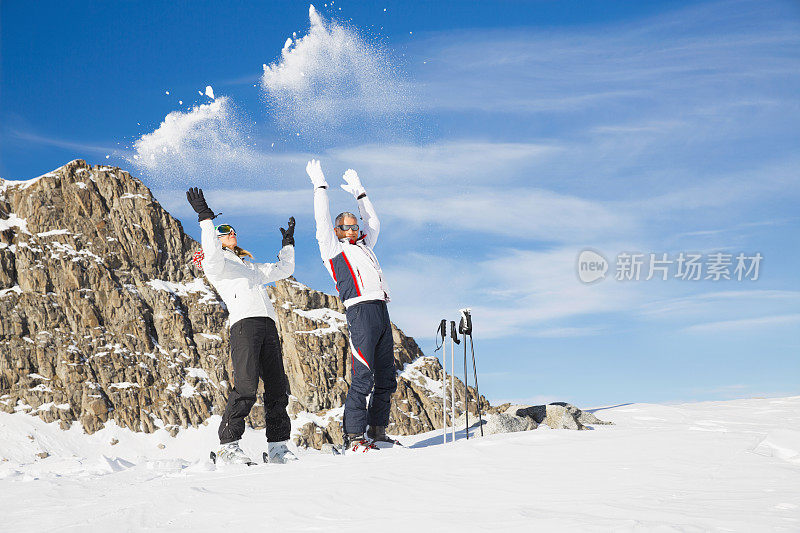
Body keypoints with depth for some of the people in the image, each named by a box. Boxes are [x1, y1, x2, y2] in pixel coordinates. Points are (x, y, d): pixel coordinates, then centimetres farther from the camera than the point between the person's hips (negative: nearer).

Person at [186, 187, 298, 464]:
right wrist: (206, 218, -16)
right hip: (244, 324, -7)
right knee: (246, 387, -17)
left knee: (277, 387, 1)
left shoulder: (250, 266, 34)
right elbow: (212, 252, -13)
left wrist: (288, 242, 41)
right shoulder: (216, 263, 12)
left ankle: (278, 447, 5)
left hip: (268, 325, 7)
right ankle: (228, 445, -10)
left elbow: (283, 269, 41)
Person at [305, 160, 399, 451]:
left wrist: (360, 192, 40)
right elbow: (323, 221, 1)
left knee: (386, 379, 7)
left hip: (381, 312, 8)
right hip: (360, 311, -8)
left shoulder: (363, 247, 27)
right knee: (363, 377, -13)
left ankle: (377, 432, 14)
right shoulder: (333, 249, 9)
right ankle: (353, 436, -10)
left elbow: (373, 222, 40)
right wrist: (320, 186, 7)